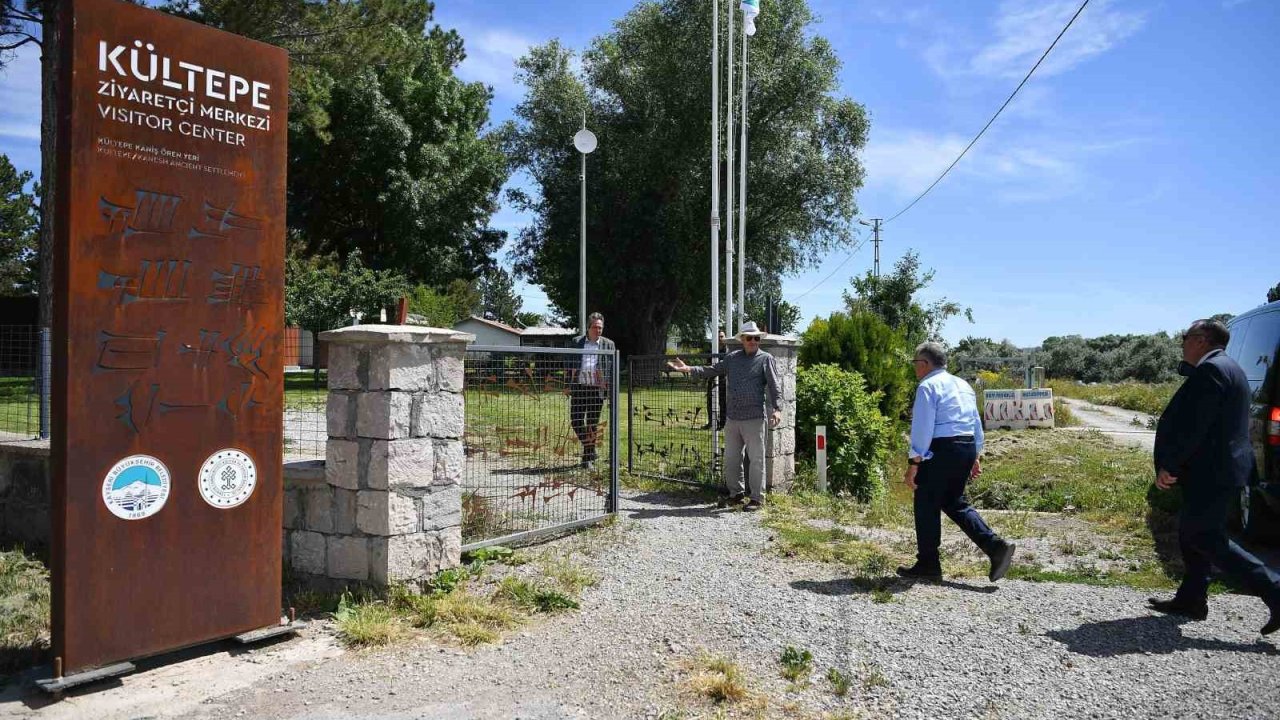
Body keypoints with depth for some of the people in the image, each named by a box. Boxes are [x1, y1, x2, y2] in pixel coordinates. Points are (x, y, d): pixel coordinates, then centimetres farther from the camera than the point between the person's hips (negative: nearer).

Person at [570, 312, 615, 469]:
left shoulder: (608, 344, 7)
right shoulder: (576, 342, 9)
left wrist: (609, 388, -6)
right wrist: (569, 385, 2)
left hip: (597, 388, -1)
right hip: (578, 387, 1)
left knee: (592, 423, 4)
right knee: (576, 420, 1)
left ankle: (588, 456, 16)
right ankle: (589, 449, 23)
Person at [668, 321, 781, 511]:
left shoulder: (766, 359, -1)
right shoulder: (732, 358, 13)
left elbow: (774, 386, -6)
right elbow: (712, 370, 19)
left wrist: (777, 409, -19)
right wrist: (688, 369, 11)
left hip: (754, 419, -5)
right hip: (732, 417, 5)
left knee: (756, 459, -1)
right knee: (731, 458, 12)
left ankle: (757, 498, 9)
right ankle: (736, 493, 25)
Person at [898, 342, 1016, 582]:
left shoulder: (928, 387, -9)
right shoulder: (963, 385, 17)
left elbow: (922, 427, -15)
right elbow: (976, 422, 19)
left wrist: (913, 464, -14)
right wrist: (975, 457, 22)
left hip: (940, 450, -8)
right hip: (967, 448, 8)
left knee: (926, 506, 3)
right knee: (954, 503, 18)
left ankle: (927, 565, 10)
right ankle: (996, 546, 3)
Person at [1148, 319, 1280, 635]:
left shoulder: (1210, 370, -18)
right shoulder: (1228, 368, 16)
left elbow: (1192, 426, -23)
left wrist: (1168, 465, -17)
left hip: (1212, 474, -11)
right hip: (1220, 469, 11)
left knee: (1204, 538, -4)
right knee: (1193, 533, 15)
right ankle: (1191, 599, 22)